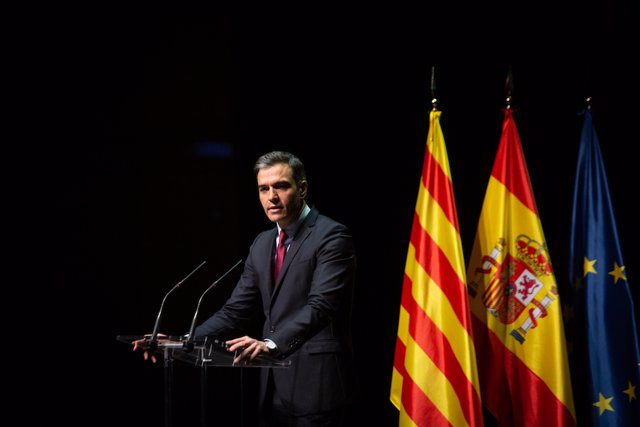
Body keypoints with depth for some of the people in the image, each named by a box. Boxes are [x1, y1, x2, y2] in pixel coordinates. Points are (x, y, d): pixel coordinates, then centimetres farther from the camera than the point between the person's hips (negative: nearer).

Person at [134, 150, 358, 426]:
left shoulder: (331, 236, -9)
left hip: (316, 383, -7)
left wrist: (270, 344, -36)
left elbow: (320, 306, -22)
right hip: (274, 386, 7)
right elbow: (235, 310, 13)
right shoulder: (262, 244, 15)